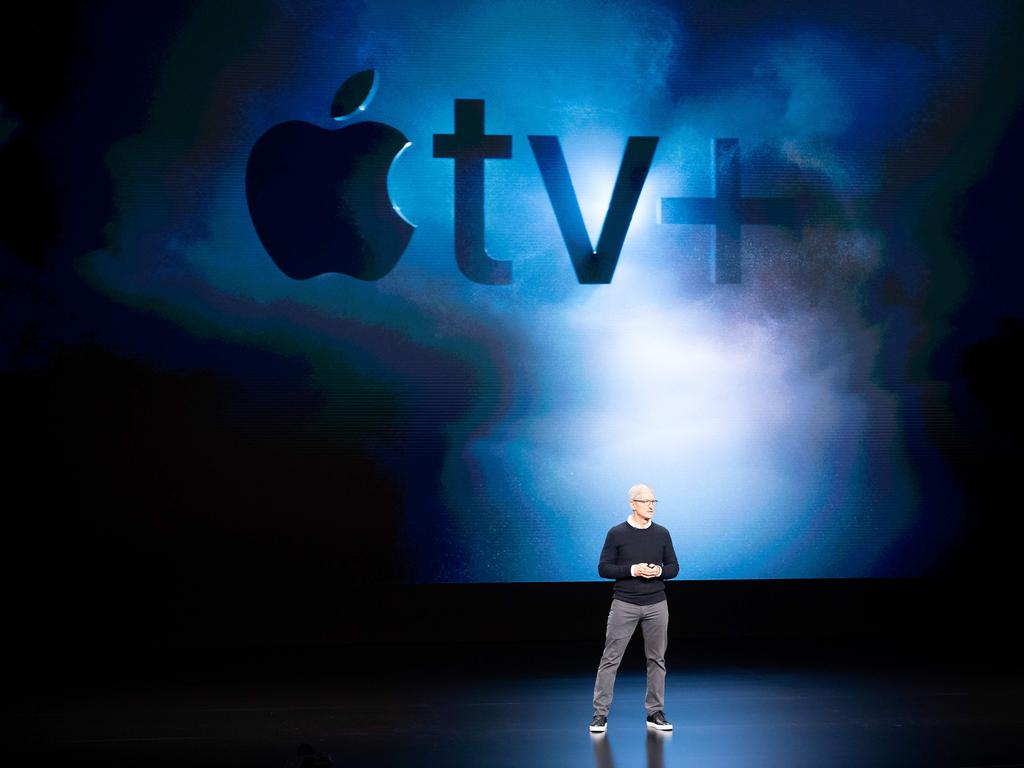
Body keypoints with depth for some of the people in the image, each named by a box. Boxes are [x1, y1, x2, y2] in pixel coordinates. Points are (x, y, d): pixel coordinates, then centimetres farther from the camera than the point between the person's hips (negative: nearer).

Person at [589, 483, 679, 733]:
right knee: (611, 658, -4)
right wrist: (632, 570, -17)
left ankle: (655, 713, 16)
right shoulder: (617, 533, -3)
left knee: (656, 659, 7)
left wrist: (659, 571, -12)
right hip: (624, 604, -3)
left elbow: (674, 567, 10)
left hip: (656, 605, 3)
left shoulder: (662, 533, 5)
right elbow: (603, 568, -4)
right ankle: (600, 713, 1)